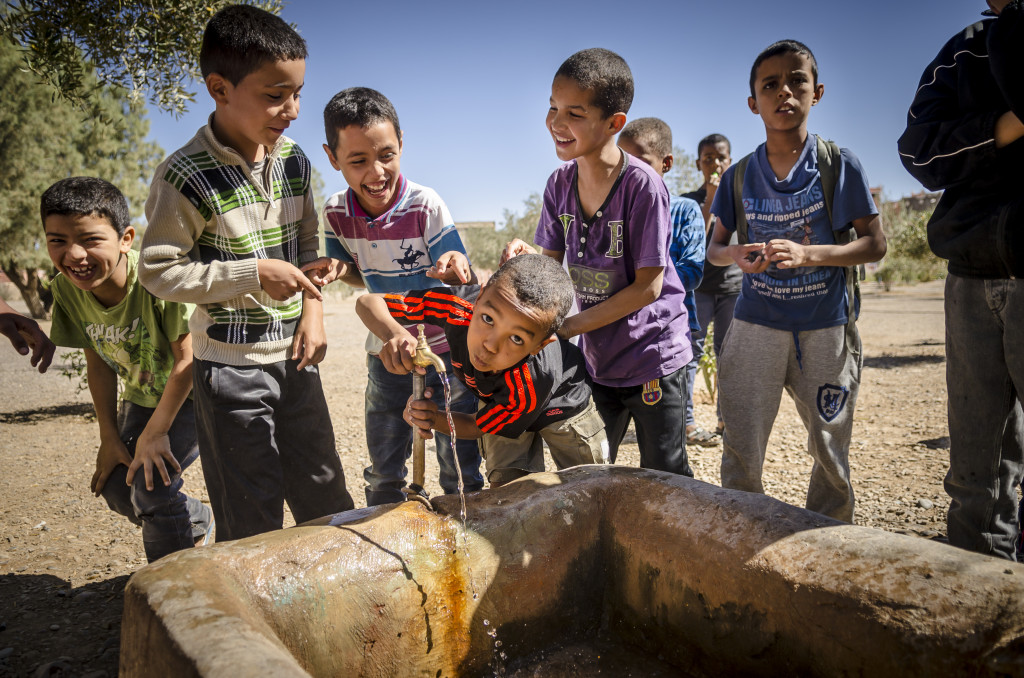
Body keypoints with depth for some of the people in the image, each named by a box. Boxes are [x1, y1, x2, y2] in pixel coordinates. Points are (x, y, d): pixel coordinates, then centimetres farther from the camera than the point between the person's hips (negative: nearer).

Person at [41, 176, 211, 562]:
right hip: (141, 396, 7)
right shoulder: (67, 289, -15)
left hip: (195, 392, -6)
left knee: (151, 488, -16)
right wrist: (110, 438, -1)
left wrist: (155, 432, -21)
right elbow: (98, 363, -3)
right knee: (115, 487, 6)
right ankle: (197, 522, 34)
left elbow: (187, 359, -26)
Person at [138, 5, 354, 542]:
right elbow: (158, 271, -14)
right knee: (252, 517, 6)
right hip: (232, 363, -5)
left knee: (325, 491, 18)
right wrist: (253, 274, -21)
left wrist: (313, 310, 0)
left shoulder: (293, 161, 1)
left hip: (293, 355, 6)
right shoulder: (185, 177, -18)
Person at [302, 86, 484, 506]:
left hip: (446, 350, -4)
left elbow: (464, 279, -18)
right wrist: (339, 269, -16)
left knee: (460, 472, 5)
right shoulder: (336, 212, -7)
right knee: (383, 476, 16)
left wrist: (455, 268, -43)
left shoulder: (426, 206, -20)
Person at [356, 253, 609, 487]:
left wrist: (435, 419, -45)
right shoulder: (458, 307, -40)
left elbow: (478, 427, -25)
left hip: (560, 406, -2)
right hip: (498, 402, 2)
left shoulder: (531, 384, -44)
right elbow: (367, 302, -31)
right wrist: (394, 334, -53)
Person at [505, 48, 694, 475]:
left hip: (654, 360, -5)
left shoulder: (642, 184, -21)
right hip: (596, 360, 6)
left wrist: (567, 327, -20)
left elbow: (648, 286, -20)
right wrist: (527, 256, -19)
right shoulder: (560, 183, -2)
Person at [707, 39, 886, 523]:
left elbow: (875, 244, -2)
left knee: (831, 451, 11)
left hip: (827, 328, 0)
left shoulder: (839, 165, -2)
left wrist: (807, 254, -19)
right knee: (741, 454, 0)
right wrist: (735, 255, -13)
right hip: (756, 325, 1)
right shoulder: (739, 175, 4)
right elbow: (713, 248, 11)